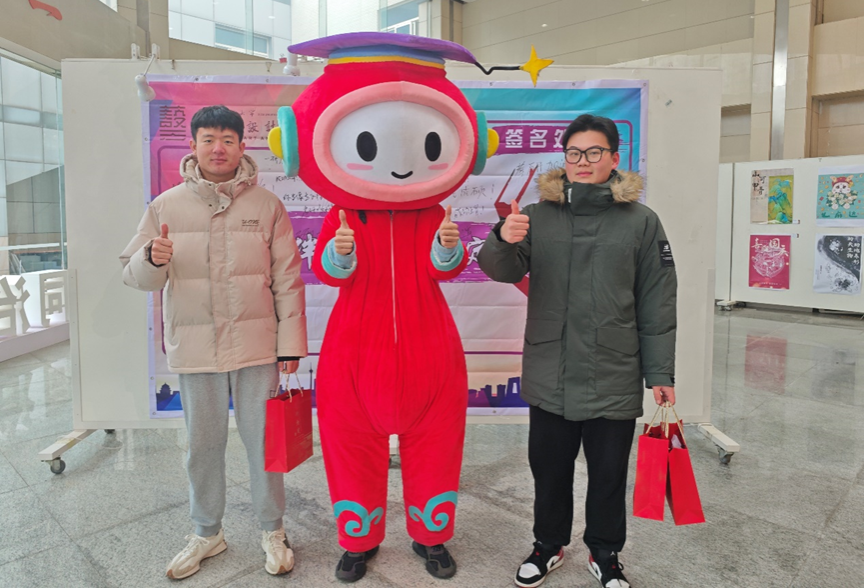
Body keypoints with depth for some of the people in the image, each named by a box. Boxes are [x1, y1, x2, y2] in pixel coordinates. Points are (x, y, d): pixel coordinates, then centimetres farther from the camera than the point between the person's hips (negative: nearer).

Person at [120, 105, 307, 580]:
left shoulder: (266, 205, 1)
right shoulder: (166, 206, 5)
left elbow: (287, 280, 1)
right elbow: (134, 274, 6)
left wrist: (291, 342, -2)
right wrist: (153, 259, -18)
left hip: (256, 345, -1)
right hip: (194, 346, 2)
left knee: (262, 439, 7)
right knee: (203, 443, 13)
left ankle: (272, 530, 27)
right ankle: (207, 533, 34)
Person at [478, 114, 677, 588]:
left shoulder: (641, 222, -1)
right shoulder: (539, 216, 1)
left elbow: (656, 306, 0)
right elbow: (503, 271, -9)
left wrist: (660, 373, -2)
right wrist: (504, 242, -31)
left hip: (614, 381, -1)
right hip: (549, 378, 1)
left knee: (608, 474, 15)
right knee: (549, 469, 16)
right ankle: (549, 546, 39)